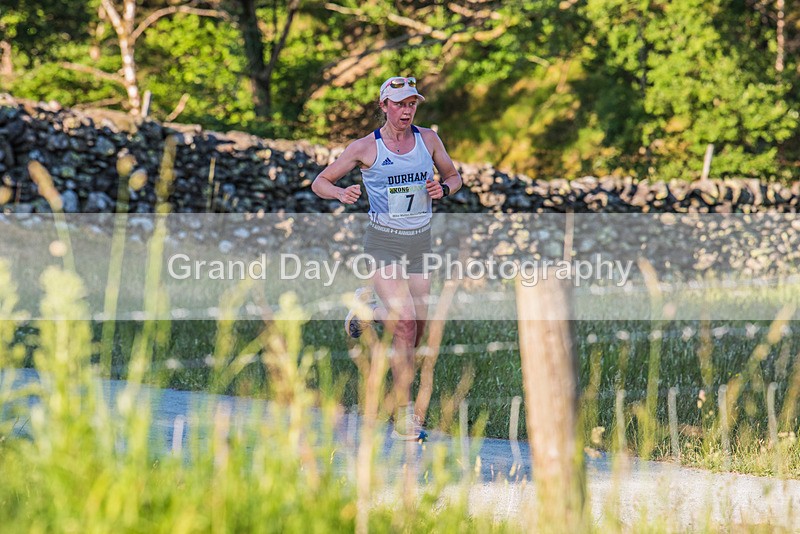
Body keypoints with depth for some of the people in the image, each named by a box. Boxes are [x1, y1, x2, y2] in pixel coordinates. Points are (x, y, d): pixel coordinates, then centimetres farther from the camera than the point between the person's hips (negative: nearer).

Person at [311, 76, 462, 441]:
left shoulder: (428, 140, 3)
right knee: (406, 323, -19)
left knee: (415, 332, 6)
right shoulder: (366, 147, -5)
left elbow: (454, 176, 18)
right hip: (384, 243, -4)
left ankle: (369, 311, 40)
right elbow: (320, 183, 2)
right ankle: (404, 416, -12)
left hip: (420, 244, 4)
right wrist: (341, 193, -20)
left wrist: (443, 188, -5)